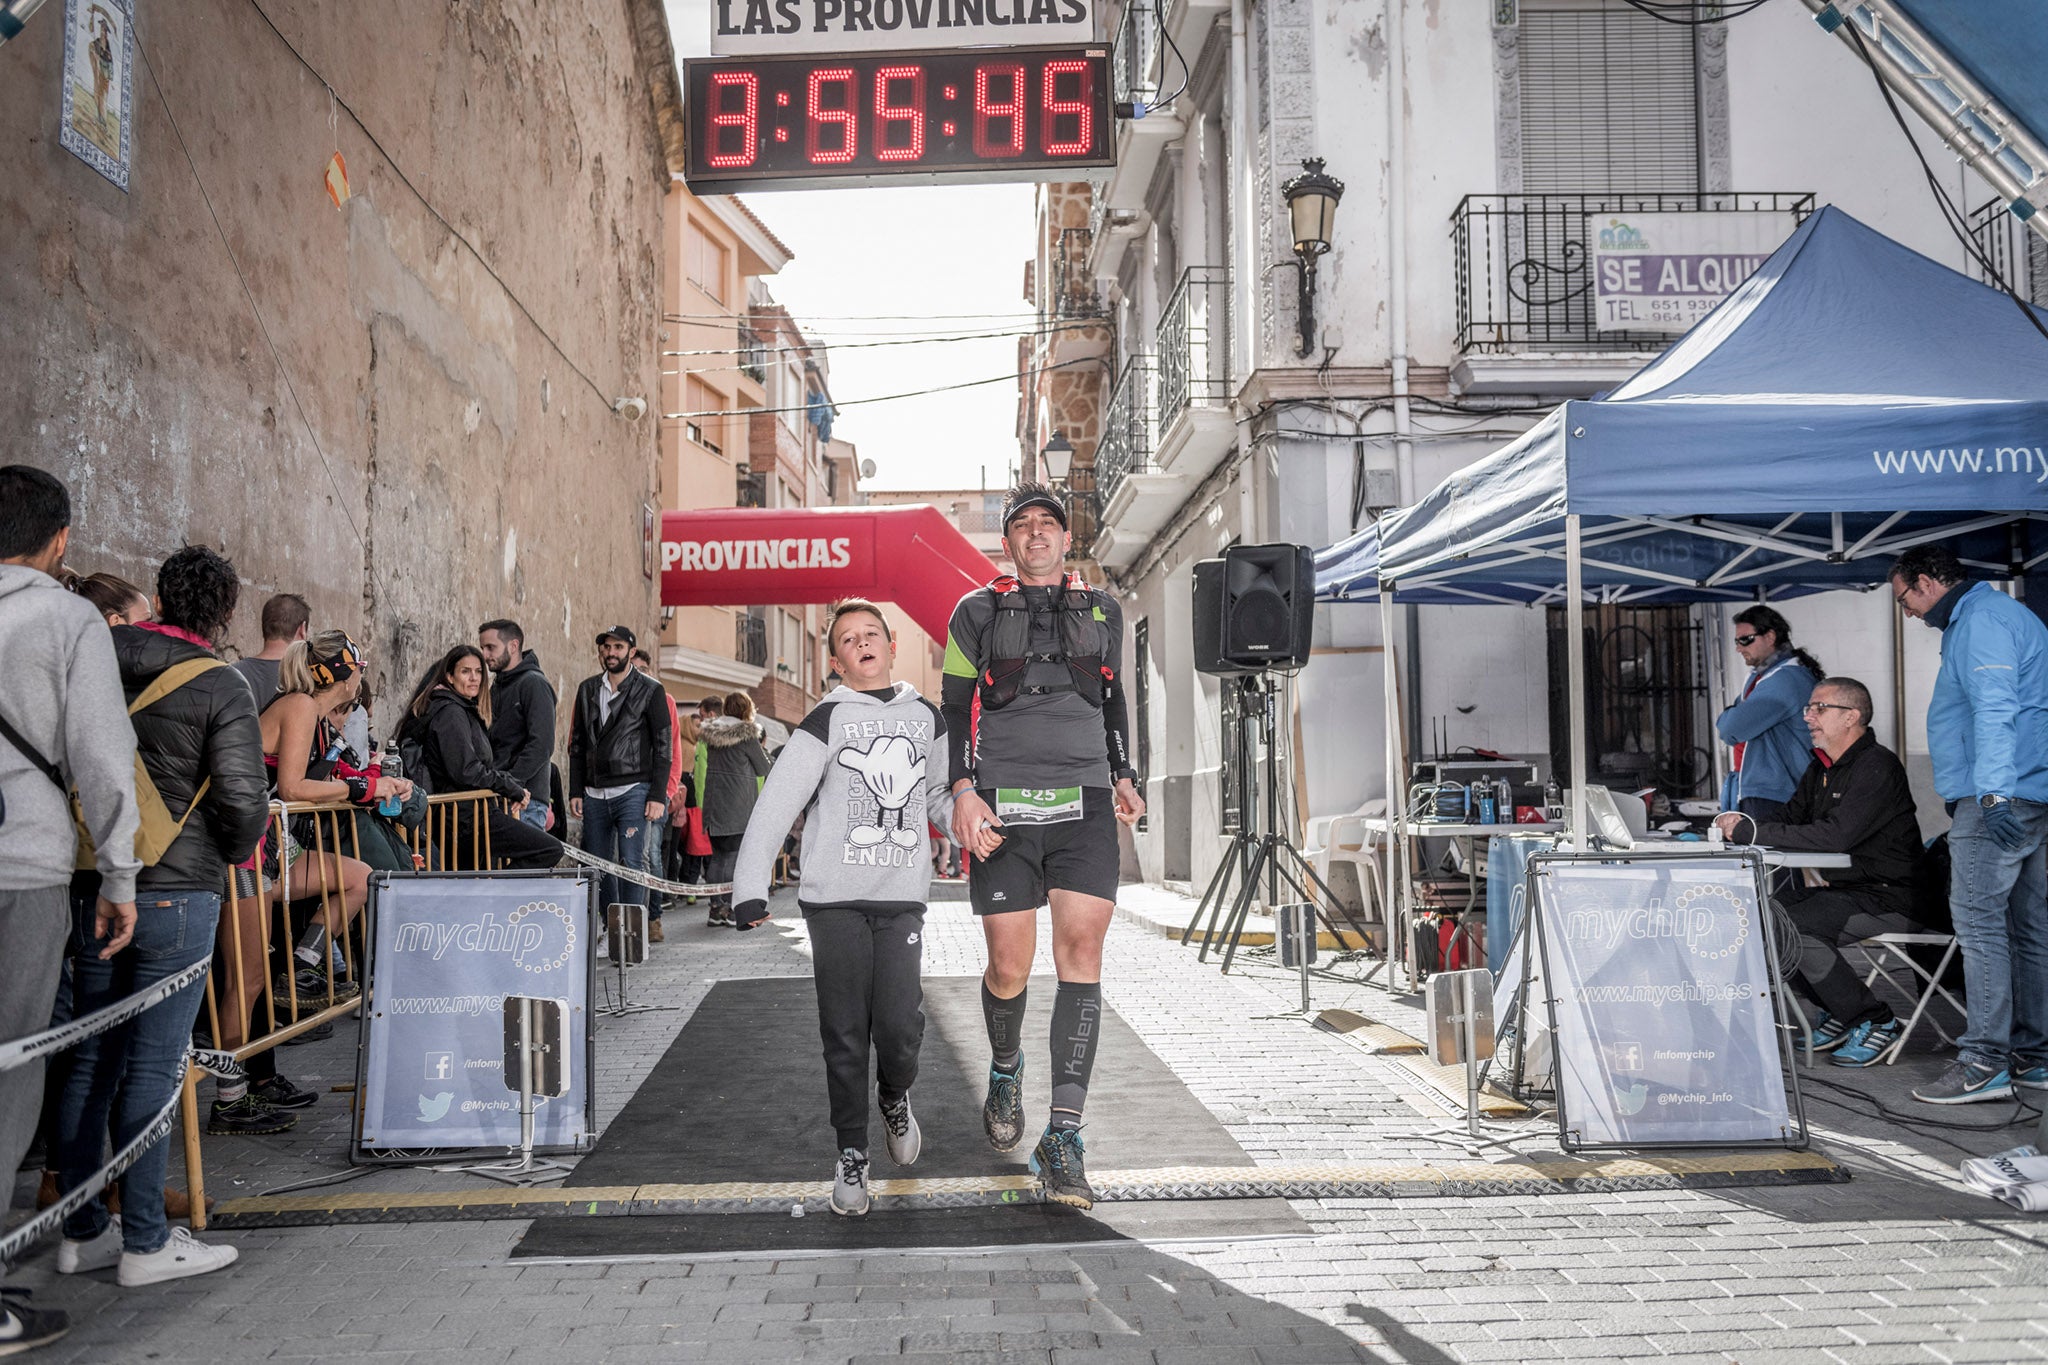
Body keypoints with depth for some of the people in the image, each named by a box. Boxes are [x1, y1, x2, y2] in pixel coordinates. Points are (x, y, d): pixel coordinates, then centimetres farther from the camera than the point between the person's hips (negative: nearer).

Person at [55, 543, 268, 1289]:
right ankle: (145, 1242, 7)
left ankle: (82, 1232, 23)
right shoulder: (220, 688, -11)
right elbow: (243, 800, -17)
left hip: (91, 887, 6)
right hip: (176, 893, -6)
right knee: (152, 1068, 0)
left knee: (90, 1061, 14)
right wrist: (231, 855, 3)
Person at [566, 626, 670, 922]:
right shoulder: (587, 690, 14)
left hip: (632, 792, -4)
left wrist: (657, 795, -9)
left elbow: (662, 746, -2)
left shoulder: (650, 691, 1)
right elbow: (577, 745, 16)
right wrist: (575, 791, 8)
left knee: (630, 862, -12)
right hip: (594, 795, 5)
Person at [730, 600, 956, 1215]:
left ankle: (895, 1097, 26)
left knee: (900, 1026, -7)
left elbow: (941, 794, 22)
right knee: (845, 1033, 1)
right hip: (835, 898, -2)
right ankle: (852, 1155, 17)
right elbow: (776, 801, -6)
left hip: (902, 898, 2)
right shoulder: (829, 719, 0)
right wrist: (750, 886, -14)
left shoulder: (926, 716, 12)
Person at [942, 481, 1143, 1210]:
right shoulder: (978, 611, 8)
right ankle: (1005, 1070, 32)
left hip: (1084, 804, 2)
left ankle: (1062, 1140, -7)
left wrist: (1123, 775, 18)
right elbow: (953, 707, 5)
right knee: (1010, 966, -2)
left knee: (1081, 952, -10)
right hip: (1003, 804, -2)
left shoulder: (1101, 609, 16)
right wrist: (963, 790, -7)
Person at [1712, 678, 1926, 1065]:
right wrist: (1739, 825, -11)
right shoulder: (1820, 769, 14)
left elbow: (1836, 835, -27)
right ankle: (1838, 1010, 7)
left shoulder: (1877, 766, -15)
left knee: (1792, 927, -27)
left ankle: (1876, 1022, -8)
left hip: (1886, 897, -9)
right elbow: (1790, 822, 11)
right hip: (1837, 889, 9)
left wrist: (1751, 830, -27)